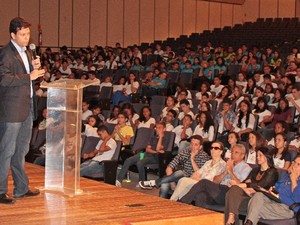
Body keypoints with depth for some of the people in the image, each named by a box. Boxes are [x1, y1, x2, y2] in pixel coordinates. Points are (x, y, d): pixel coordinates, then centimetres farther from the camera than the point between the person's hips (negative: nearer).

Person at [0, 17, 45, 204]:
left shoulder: (26, 52, 16)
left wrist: (34, 68, 3)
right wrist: (29, 76, -23)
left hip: (27, 108, 9)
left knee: (21, 150, 15)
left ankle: (21, 188, 25)